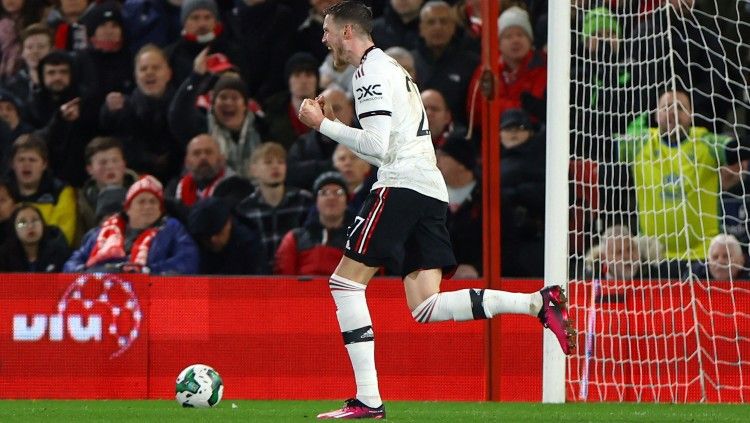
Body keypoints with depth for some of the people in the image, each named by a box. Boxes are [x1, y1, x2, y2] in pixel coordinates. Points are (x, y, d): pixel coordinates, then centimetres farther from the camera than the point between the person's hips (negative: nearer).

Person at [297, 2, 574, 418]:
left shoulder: (371, 70, -4)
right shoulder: (389, 67, 27)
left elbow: (376, 146, -14)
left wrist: (324, 125, -7)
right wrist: (333, 125, 22)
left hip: (401, 185, -9)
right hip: (431, 190, 9)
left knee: (346, 282, -5)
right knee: (426, 308, 0)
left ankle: (368, 399, -11)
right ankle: (538, 302, -11)